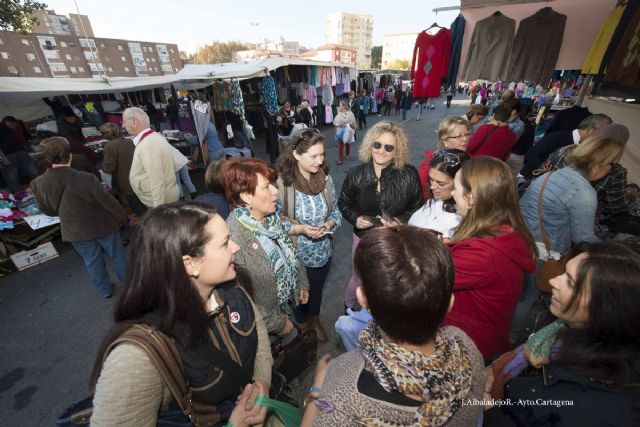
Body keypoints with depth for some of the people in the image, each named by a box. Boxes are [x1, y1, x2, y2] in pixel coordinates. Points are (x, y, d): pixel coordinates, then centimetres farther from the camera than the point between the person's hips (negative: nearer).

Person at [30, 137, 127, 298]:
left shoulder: (38, 183, -14)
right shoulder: (86, 179, -29)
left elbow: (47, 210, 2)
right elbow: (110, 203, -20)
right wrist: (123, 218, -3)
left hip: (75, 231, 4)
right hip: (103, 226, -3)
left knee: (92, 261, 23)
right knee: (118, 257, 18)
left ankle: (105, 289, 40)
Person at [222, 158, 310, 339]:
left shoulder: (270, 217, -10)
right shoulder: (233, 237, -34)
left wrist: (302, 282, 6)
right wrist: (276, 323, -17)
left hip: (288, 303, 6)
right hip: (266, 326, -6)